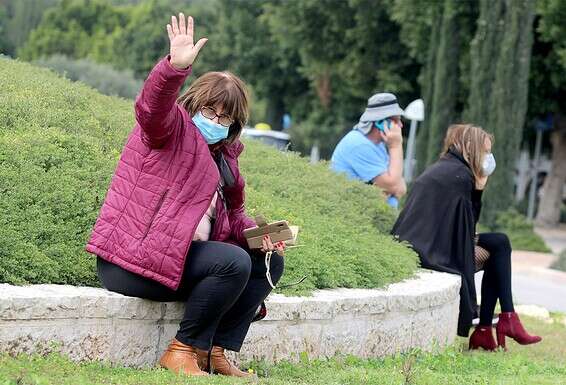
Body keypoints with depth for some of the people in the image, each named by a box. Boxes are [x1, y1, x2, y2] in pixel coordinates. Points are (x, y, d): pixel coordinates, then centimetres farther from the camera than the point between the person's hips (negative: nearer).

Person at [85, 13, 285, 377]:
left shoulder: (224, 156, 19)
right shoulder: (173, 128, -5)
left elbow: (233, 215, 24)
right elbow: (153, 106, -30)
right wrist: (176, 67, -48)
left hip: (181, 254, 9)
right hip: (130, 260, -9)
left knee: (269, 261, 5)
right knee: (234, 262, -27)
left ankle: (215, 352, -3)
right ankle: (183, 351, -14)